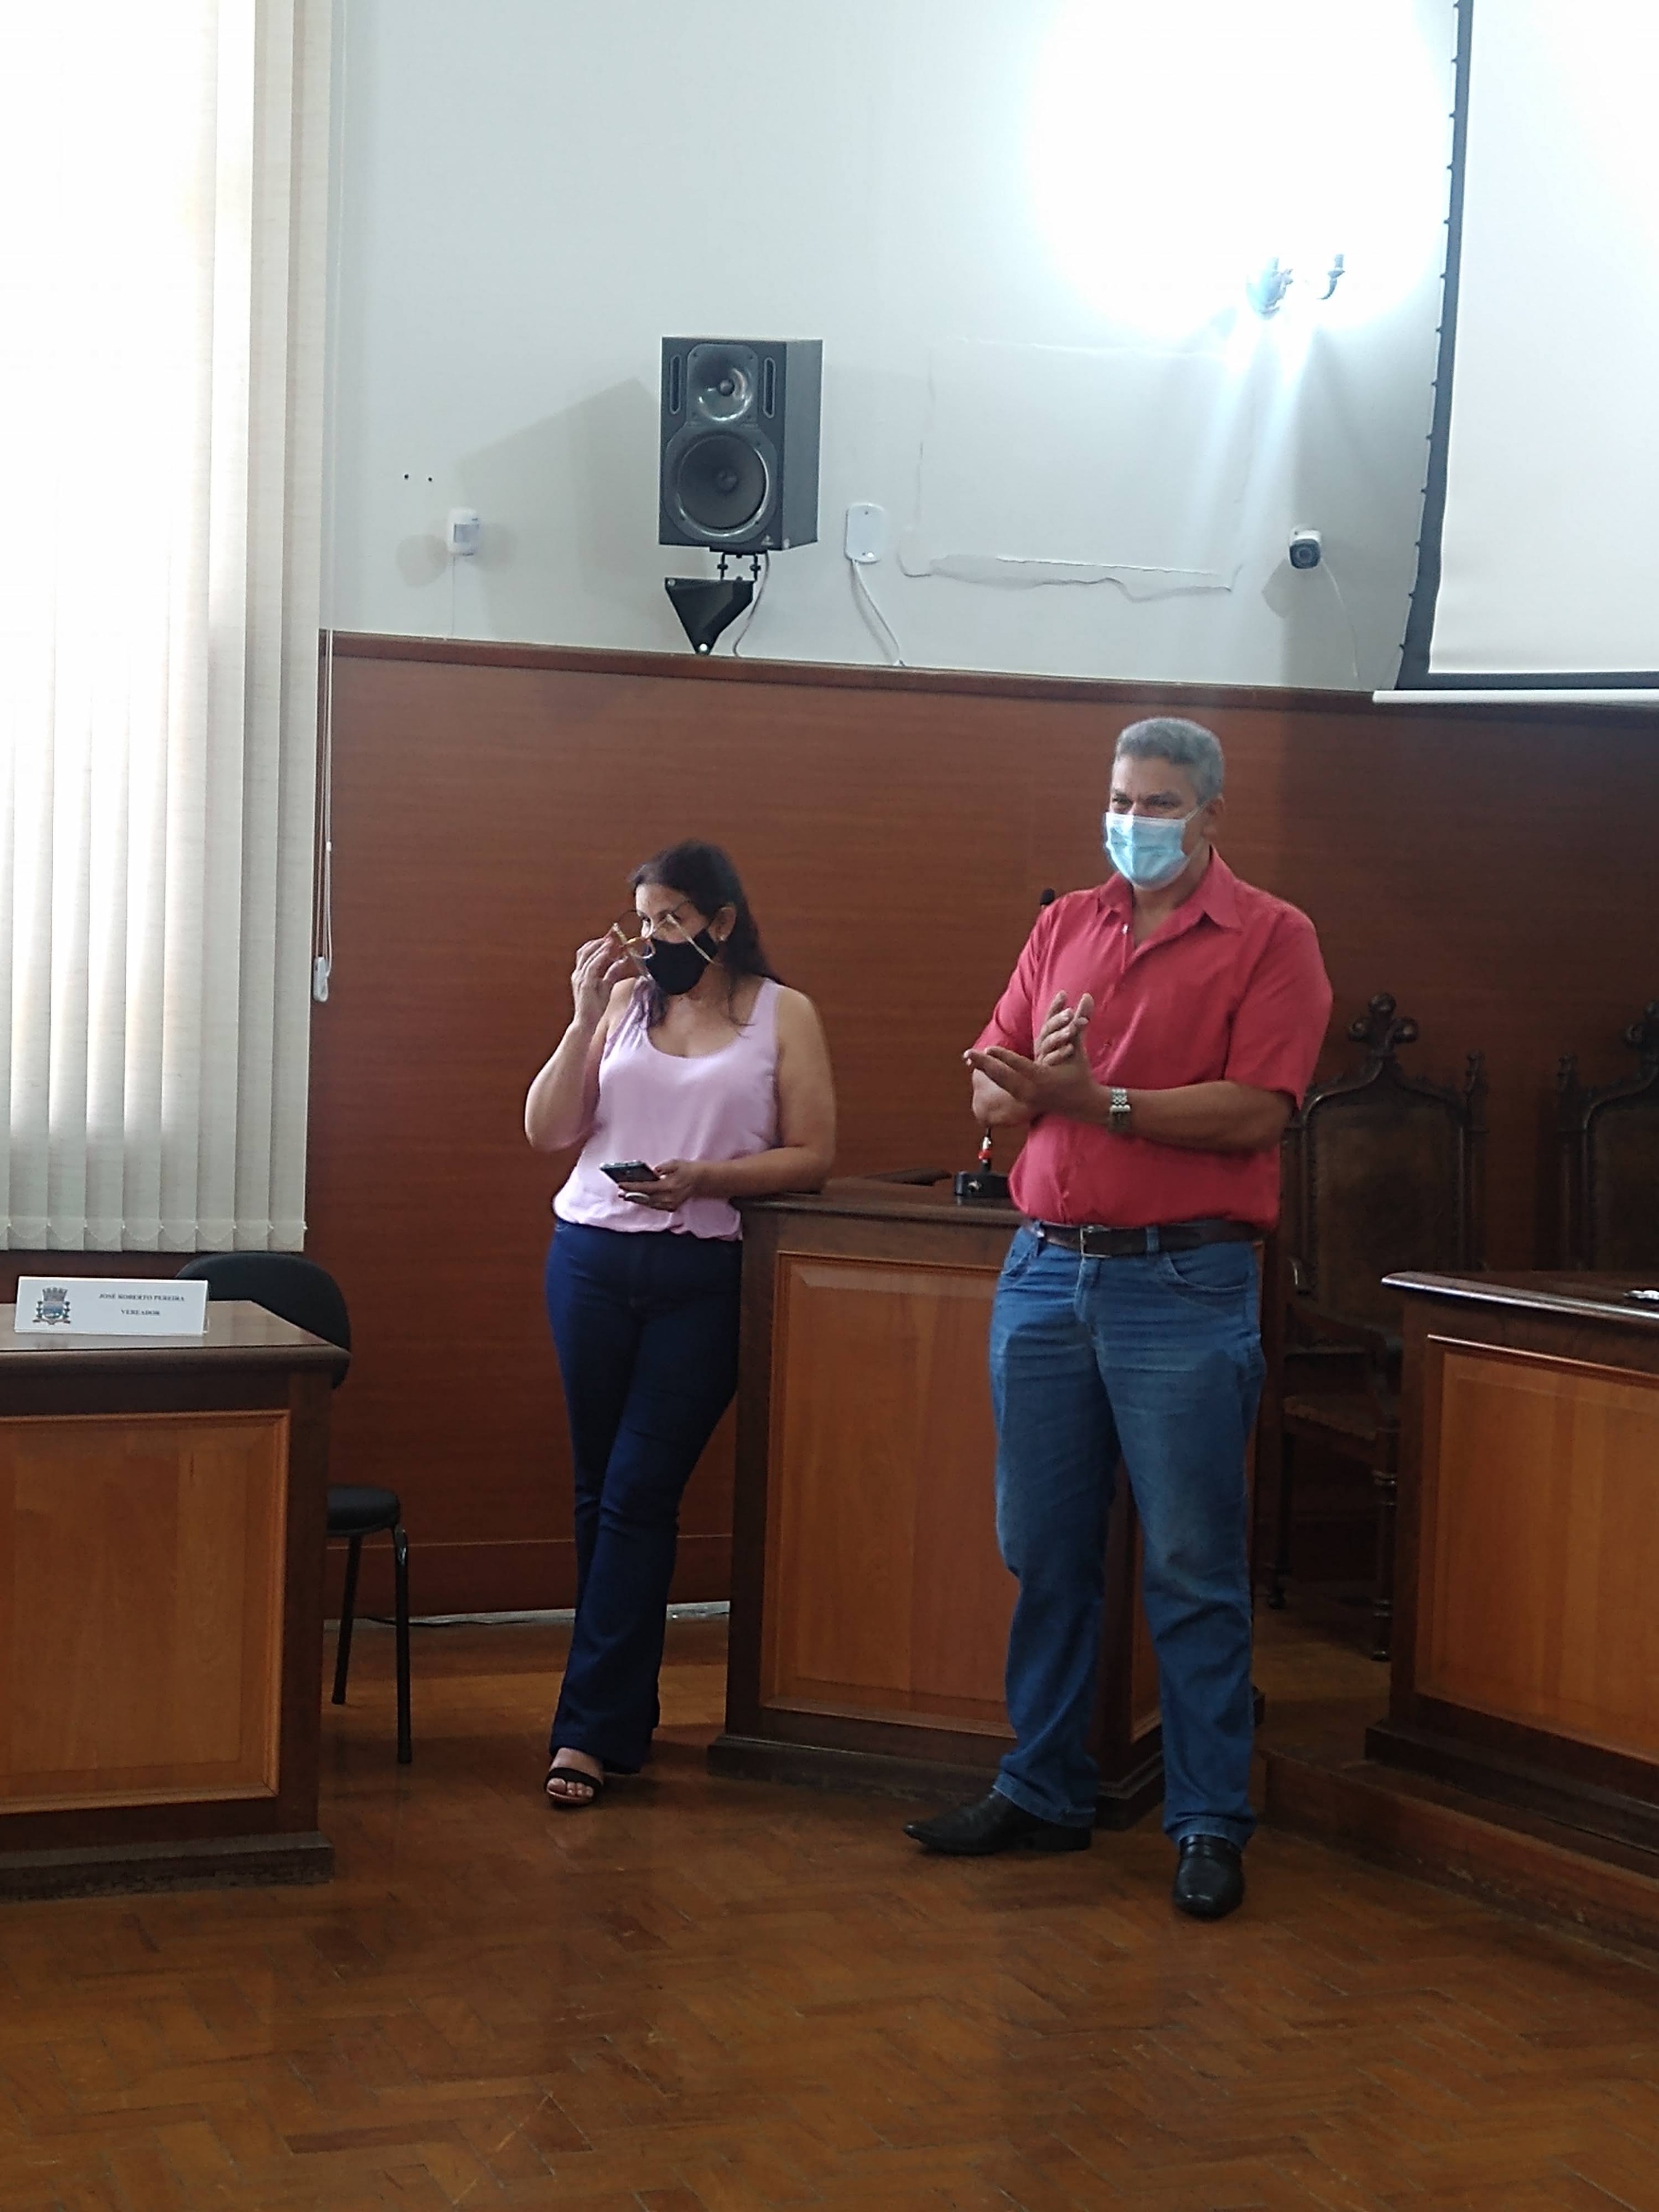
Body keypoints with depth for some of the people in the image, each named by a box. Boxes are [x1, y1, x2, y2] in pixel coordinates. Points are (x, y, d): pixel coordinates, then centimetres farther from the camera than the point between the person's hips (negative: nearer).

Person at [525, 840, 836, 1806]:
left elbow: (812, 1155, -2)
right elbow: (548, 1131, 4)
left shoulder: (784, 1015, 2)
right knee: (602, 1491, 9)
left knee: (638, 1493, -6)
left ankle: (593, 1730, -1)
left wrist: (704, 1178, -15)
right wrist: (586, 1015, -6)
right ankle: (624, 1709, 22)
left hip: (702, 1274, -3)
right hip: (594, 1258, 3)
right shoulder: (623, 1001, 8)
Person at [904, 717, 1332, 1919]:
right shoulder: (1066, 927, 14)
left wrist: (1099, 1099, -17)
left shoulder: (1271, 938, -2)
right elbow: (991, 1092, 12)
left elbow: (1257, 1109, -14)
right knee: (1045, 1554, 11)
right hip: (1047, 1275, 5)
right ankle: (1044, 1791, 24)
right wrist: (1033, 1082, -10)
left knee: (1193, 1571, 0)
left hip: (1185, 1287, -5)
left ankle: (1211, 1822, 9)